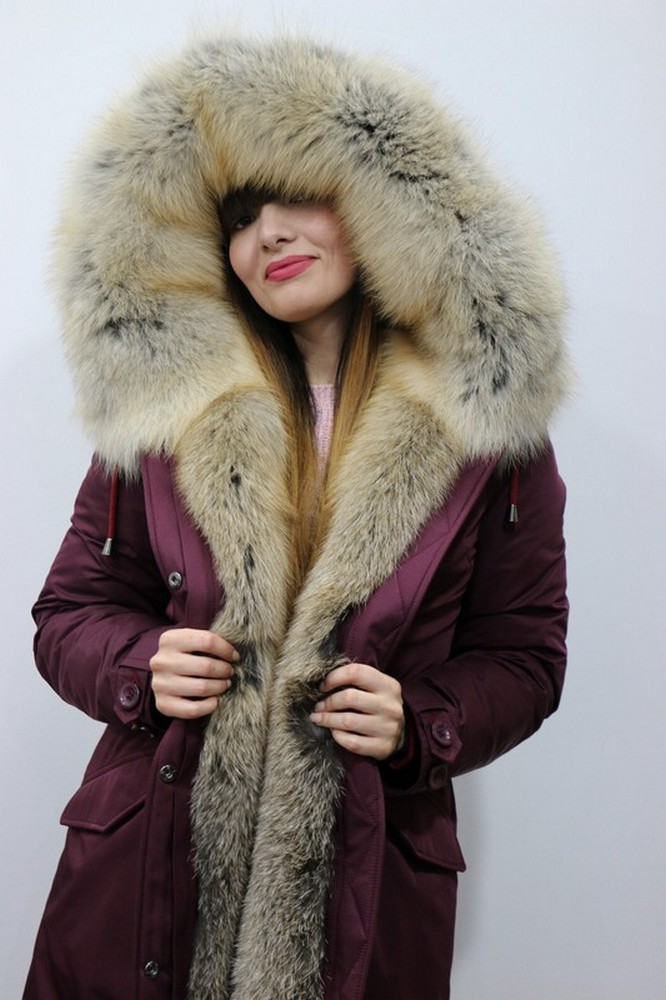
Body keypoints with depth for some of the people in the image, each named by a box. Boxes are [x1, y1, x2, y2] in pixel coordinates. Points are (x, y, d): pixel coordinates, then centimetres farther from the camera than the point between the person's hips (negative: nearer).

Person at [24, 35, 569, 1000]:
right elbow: (70, 610, 6)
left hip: (366, 888, -1)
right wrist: (141, 667, -14)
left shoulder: (483, 423, -4)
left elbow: (522, 655, 2)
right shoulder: (163, 405, -1)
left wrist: (420, 726, -15)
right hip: (148, 870, 2)